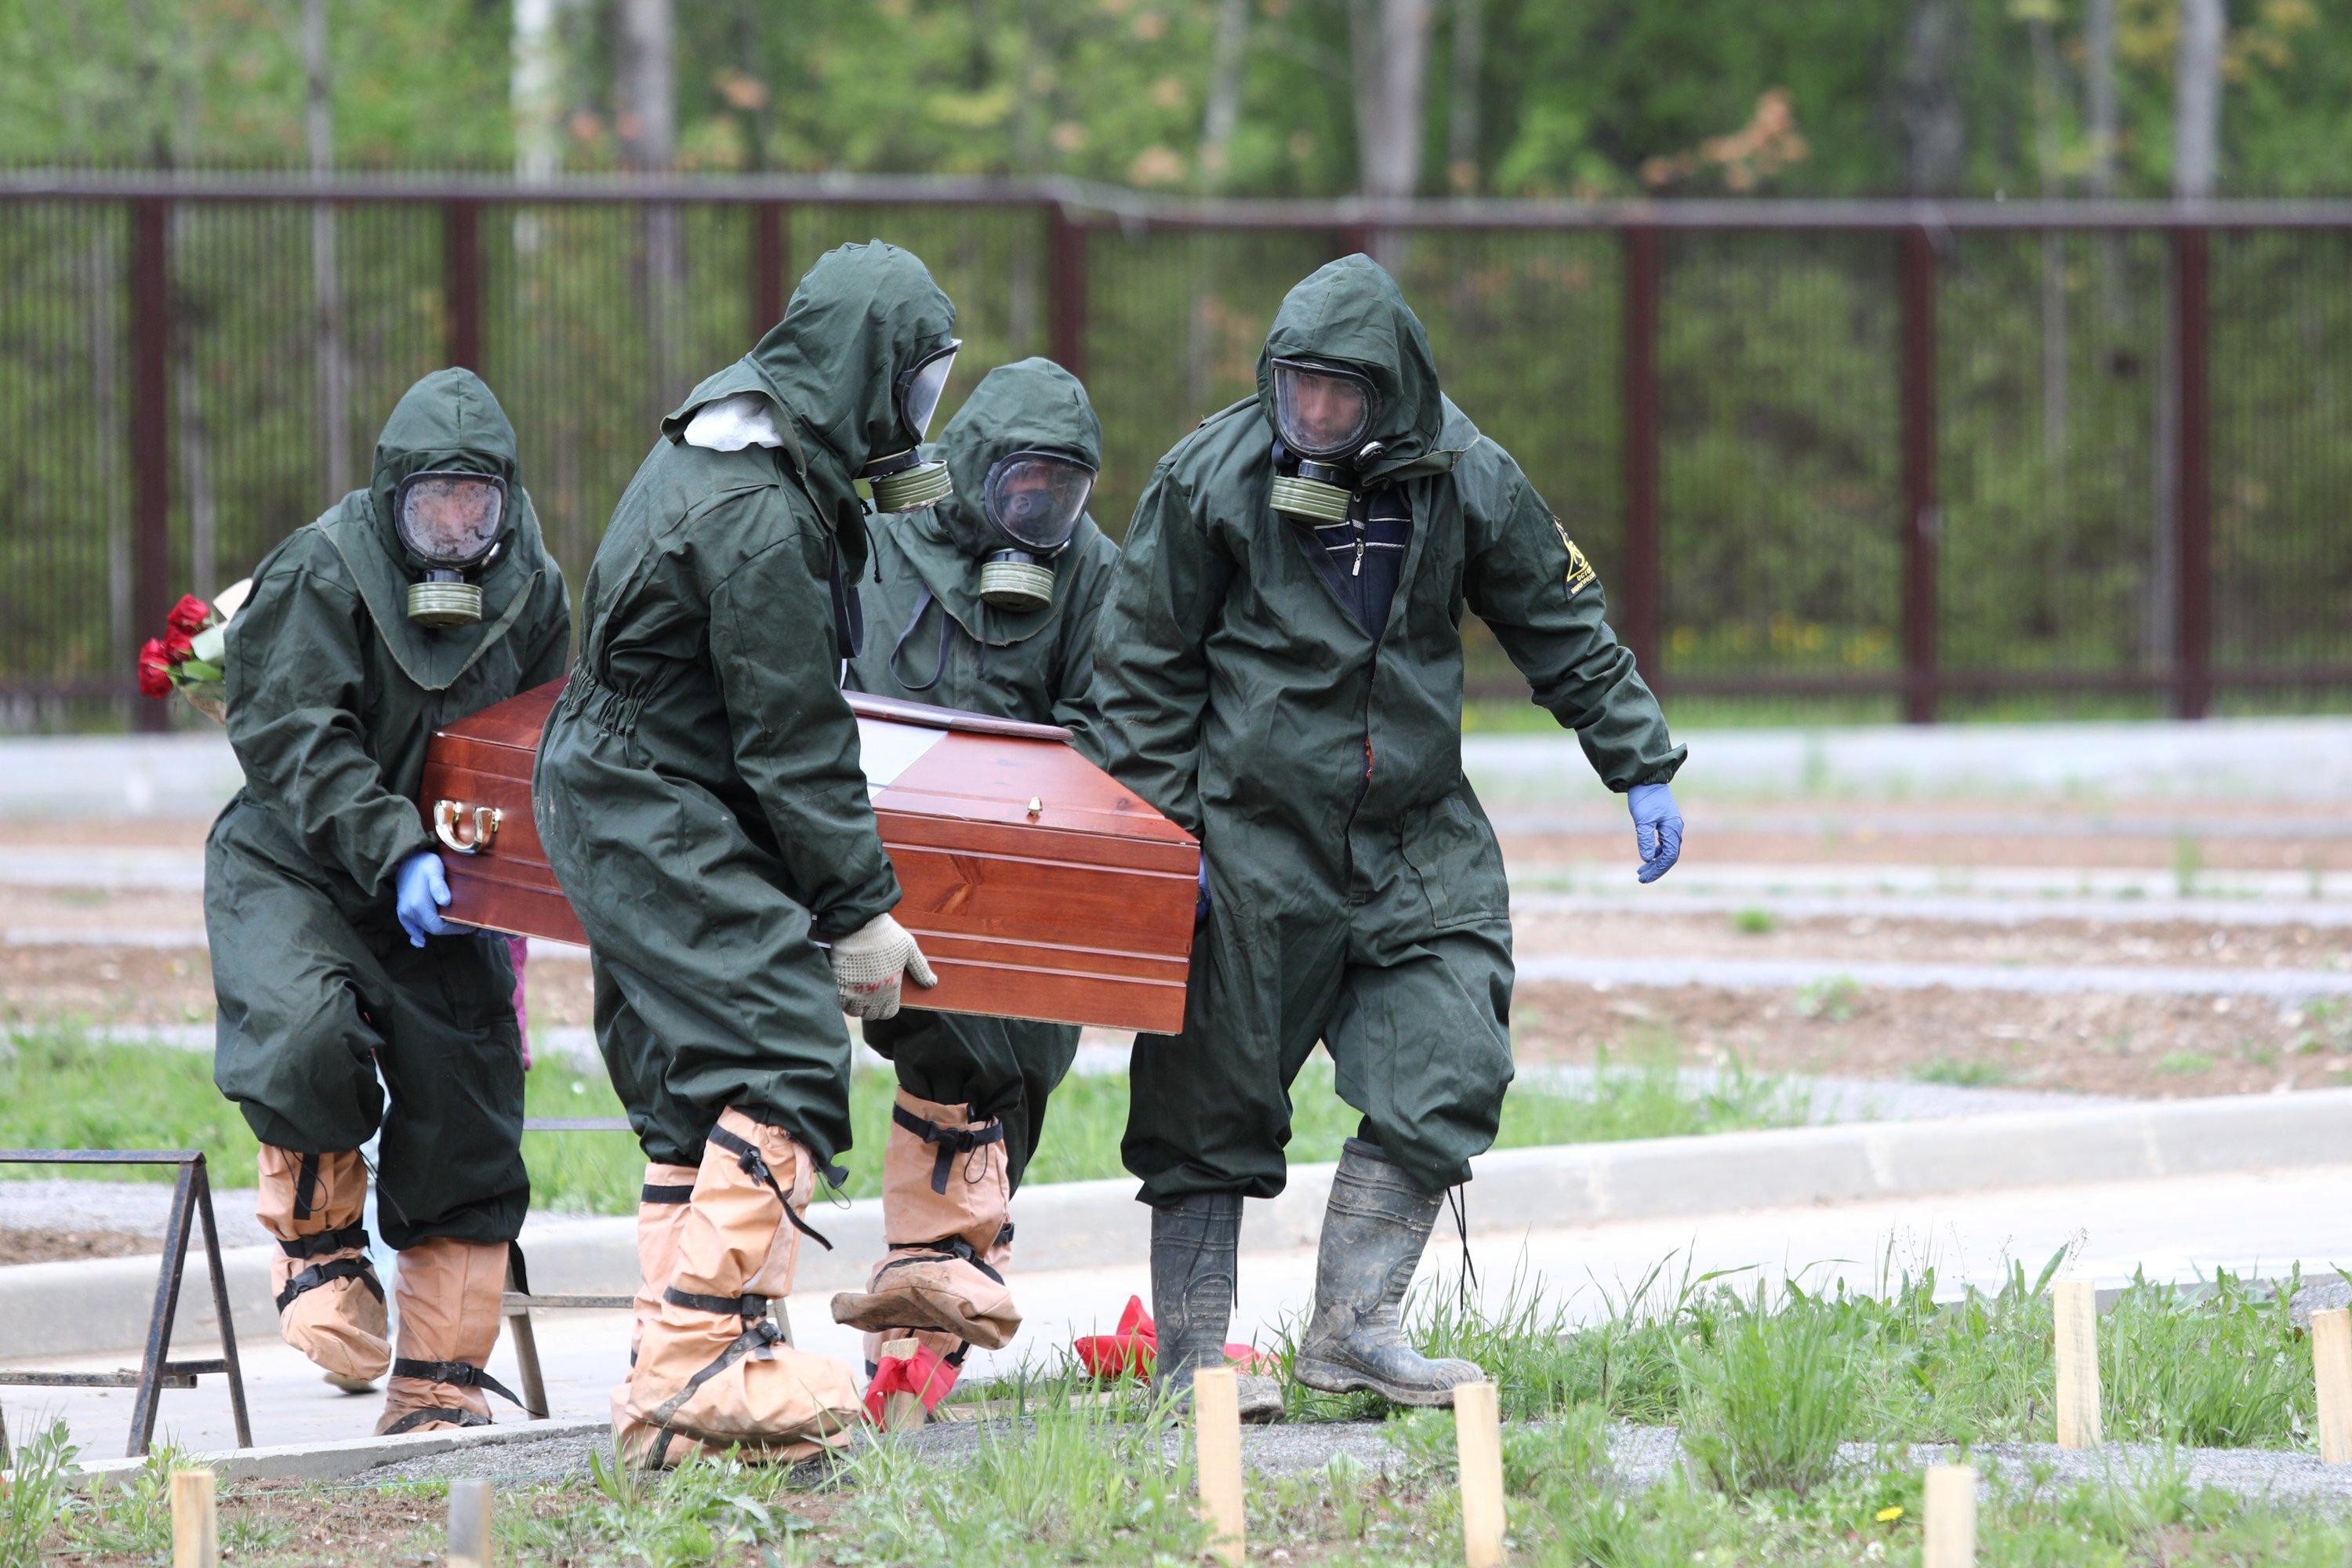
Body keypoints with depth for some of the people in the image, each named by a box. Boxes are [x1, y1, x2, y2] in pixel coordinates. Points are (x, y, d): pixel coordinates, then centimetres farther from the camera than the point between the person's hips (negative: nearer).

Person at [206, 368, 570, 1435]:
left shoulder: (530, 589, 2)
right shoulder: (323, 573, -13)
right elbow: (294, 739, -17)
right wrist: (395, 852, -26)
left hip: (440, 886, 5)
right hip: (292, 866, -4)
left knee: (466, 1102, 0)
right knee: (309, 1034, -31)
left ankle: (439, 1382, 10)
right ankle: (322, 1242, -3)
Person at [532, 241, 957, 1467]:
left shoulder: (730, 439, 8)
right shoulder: (759, 518, -24)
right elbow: (793, 745, -20)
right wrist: (860, 908, -13)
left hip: (624, 806, 11)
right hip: (664, 822, -11)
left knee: (694, 1090, 13)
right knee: (785, 1055, -17)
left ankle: (670, 1376, 15)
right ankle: (704, 1366, -21)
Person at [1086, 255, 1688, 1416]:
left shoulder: (1467, 483, 0)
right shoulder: (1211, 478, -6)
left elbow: (1566, 637, 11)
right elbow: (1146, 670, -1)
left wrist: (1643, 772, 8)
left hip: (1419, 839, 3)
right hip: (1252, 834, -3)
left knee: (1446, 1078, -8)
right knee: (1214, 1103, 0)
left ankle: (1351, 1329, 0)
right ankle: (1192, 1355, 8)